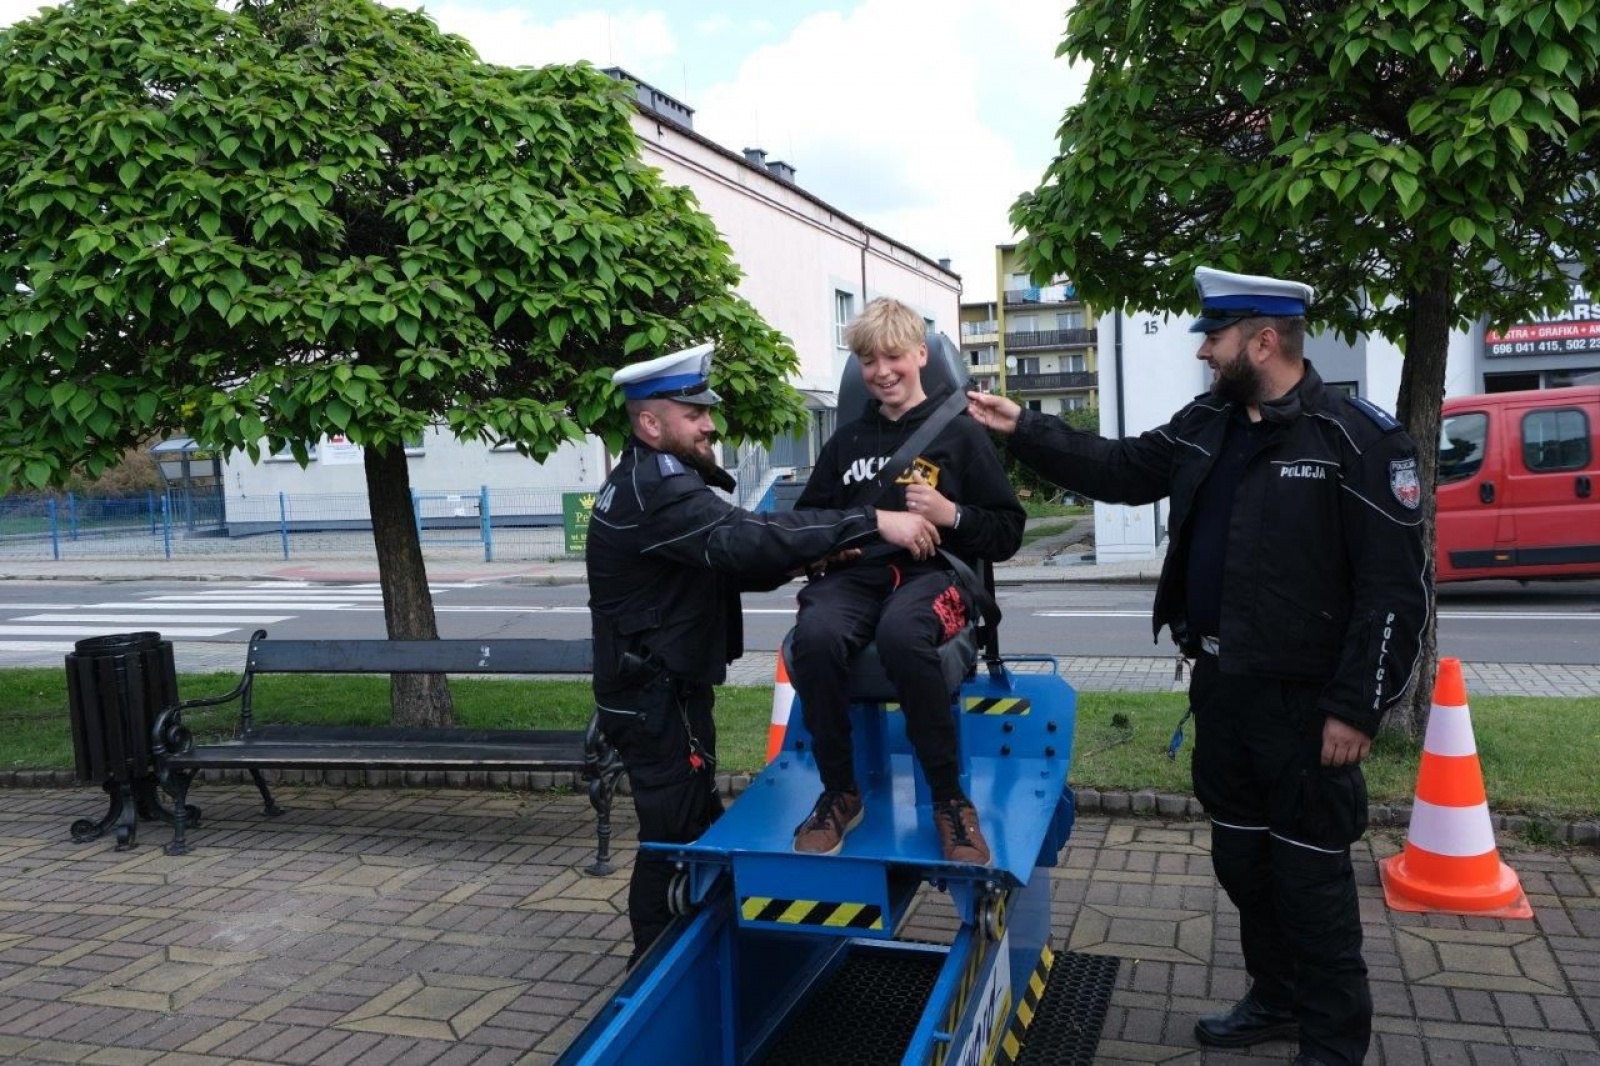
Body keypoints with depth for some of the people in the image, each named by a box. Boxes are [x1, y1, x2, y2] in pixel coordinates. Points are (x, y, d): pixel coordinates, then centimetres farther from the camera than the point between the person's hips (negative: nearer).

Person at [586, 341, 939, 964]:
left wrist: (809, 557, -4)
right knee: (675, 842, -1)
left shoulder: (653, 482, 13)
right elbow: (749, 542, -34)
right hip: (657, 700, -11)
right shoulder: (657, 492, -21)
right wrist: (872, 523, -35)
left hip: (662, 691, 11)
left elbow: (728, 557, 12)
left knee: (697, 826, 19)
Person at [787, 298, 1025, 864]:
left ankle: (950, 798, -22)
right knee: (814, 635, -34)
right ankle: (840, 793, -13)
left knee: (901, 632, -40)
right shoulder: (846, 441, 20)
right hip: (855, 574, 3)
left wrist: (951, 515, -12)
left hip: (933, 573, -3)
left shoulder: (959, 433, 8)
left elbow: (1007, 532, 6)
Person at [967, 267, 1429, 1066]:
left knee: (1311, 871, 4)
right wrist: (1021, 430, 9)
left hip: (1303, 700, -7)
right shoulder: (1205, 425, 6)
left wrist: (1358, 709, -19)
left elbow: (1396, 588, -17)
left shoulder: (1358, 439, -15)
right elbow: (1120, 470, 16)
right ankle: (1276, 1001, 38)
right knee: (1241, 857, 19)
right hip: (1218, 686, 7)